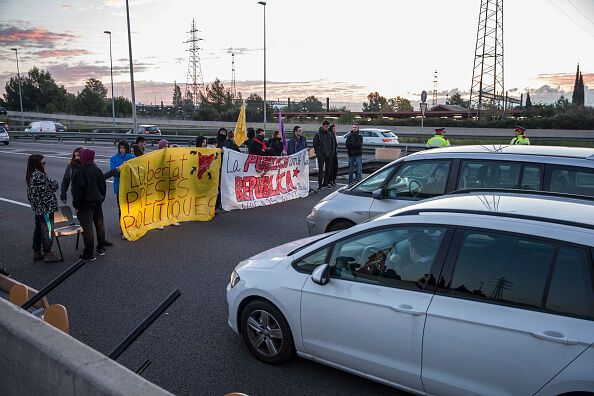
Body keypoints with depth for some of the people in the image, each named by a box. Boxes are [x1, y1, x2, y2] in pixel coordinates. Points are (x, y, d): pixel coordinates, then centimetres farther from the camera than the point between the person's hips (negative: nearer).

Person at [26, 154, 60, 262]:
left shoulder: (30, 176, 9)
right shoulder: (40, 175, -20)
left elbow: (30, 194, 12)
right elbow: (54, 185, -16)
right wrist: (54, 181, 4)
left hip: (37, 208, 9)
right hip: (46, 207, -9)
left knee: (38, 229, 18)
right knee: (47, 230, 0)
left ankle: (37, 252, 28)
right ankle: (48, 254, 7)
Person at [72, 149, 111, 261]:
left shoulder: (80, 173, -17)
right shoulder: (98, 170, 2)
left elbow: (77, 190, -16)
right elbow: (103, 186, 10)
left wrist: (76, 205, -9)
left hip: (86, 204, -7)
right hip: (98, 202, 7)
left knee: (87, 228, -2)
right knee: (99, 225, 17)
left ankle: (89, 254, 3)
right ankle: (101, 248, 28)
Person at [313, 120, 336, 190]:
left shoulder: (330, 135, 9)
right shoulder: (318, 134, -3)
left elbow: (333, 145, 13)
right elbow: (315, 145, -5)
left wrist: (332, 153, 1)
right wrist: (318, 154, -14)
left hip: (329, 156, 5)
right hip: (321, 156, -4)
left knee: (328, 170, 10)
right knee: (321, 170, -7)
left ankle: (325, 183, 21)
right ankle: (320, 185, -6)